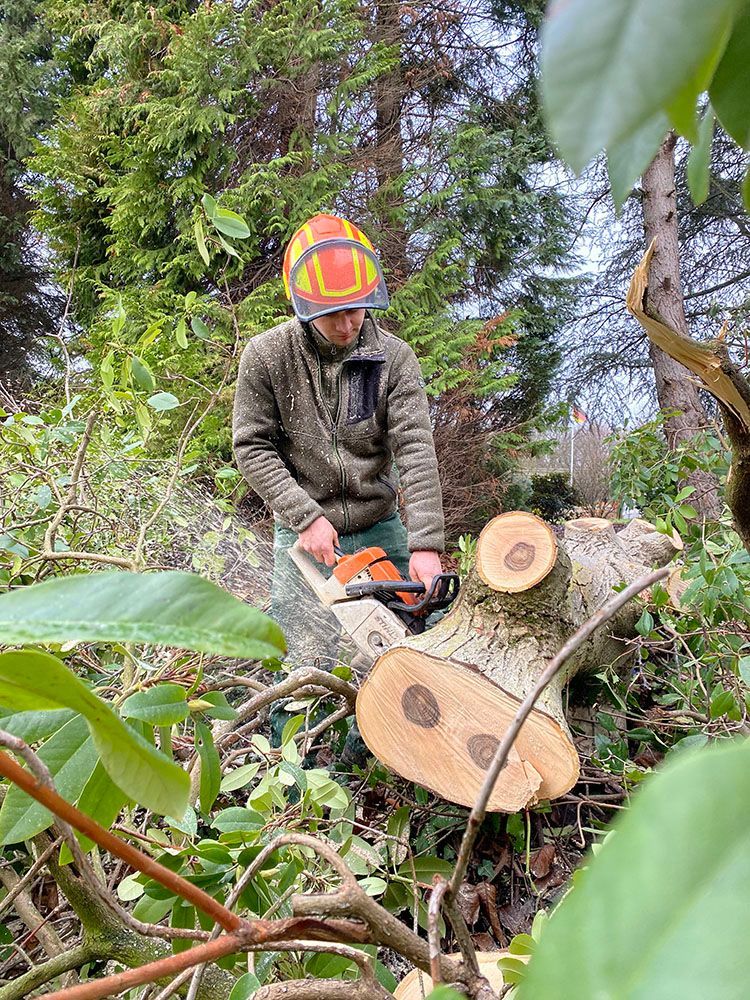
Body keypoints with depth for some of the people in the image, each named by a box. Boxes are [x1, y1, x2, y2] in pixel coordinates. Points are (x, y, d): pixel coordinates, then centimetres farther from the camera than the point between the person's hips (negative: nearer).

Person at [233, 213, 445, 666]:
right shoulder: (267, 356, -9)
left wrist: (425, 545, -25)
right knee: (314, 661, -7)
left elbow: (416, 450, -17)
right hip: (303, 531, -2)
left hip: (380, 528, 2)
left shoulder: (395, 357, -8)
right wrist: (306, 518, -14)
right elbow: (253, 448, -6)